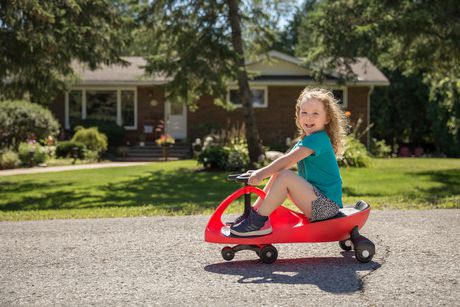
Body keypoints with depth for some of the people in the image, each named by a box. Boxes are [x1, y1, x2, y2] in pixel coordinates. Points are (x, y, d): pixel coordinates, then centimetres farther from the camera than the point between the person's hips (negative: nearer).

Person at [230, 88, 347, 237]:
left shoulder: (318, 139, -15)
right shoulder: (305, 140, 16)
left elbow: (287, 160, -24)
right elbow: (282, 162, 10)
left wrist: (262, 174, -24)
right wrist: (261, 172, -3)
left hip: (326, 205, -10)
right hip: (317, 199, 10)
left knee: (285, 176, -25)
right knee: (277, 174, 8)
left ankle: (259, 221, -18)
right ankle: (254, 212, 7)